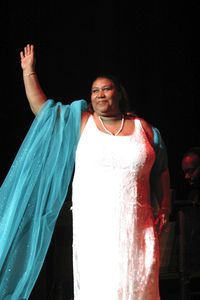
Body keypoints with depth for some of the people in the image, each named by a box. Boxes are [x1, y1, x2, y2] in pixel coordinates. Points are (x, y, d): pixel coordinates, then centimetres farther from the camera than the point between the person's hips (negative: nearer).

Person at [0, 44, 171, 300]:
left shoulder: (143, 128, 10)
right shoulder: (82, 123, 10)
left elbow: (161, 173, 14)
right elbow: (41, 107, 9)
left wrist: (164, 208, 8)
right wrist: (28, 72, 8)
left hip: (135, 226, 1)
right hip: (93, 225, 0)